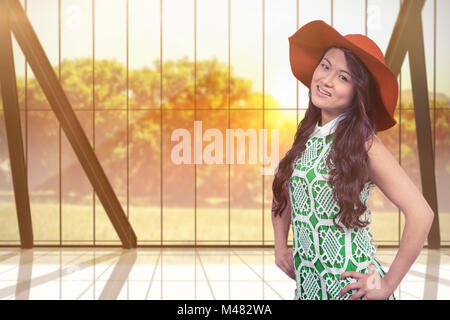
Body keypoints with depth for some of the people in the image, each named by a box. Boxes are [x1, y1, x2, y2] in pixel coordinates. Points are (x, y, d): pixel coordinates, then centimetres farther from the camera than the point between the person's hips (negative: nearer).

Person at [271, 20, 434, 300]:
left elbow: (421, 214, -22)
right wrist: (281, 246, 8)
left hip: (352, 286, -5)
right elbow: (283, 192, 18)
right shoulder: (307, 137, 1)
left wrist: (388, 284, -16)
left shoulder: (363, 143, -16)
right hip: (307, 284, 6)